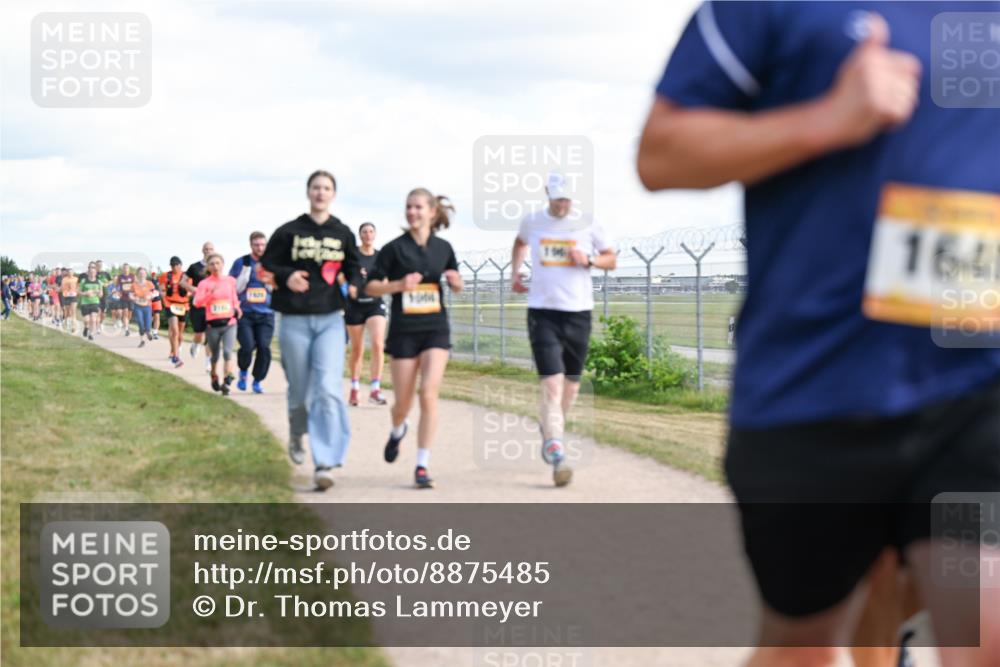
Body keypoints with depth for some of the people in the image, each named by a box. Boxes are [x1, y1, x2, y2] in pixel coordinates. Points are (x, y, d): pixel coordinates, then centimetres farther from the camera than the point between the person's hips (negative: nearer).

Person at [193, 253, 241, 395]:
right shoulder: (204, 283, -3)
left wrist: (236, 309, 3)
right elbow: (197, 302, -15)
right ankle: (214, 378, 39)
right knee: (215, 355, 13)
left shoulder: (230, 280, 5)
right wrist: (211, 292, -27)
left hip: (229, 323, 0)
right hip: (212, 325, 0)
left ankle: (227, 382, -23)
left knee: (228, 351, -19)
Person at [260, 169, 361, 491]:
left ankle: (325, 464, -15)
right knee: (300, 390, 10)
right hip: (295, 320, 0)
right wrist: (285, 276, -12)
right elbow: (267, 261, 8)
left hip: (330, 319, 0)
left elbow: (353, 267, 16)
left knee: (328, 388, -15)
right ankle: (296, 435, 45)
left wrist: (355, 286, -5)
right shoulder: (289, 231, 1)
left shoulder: (343, 234, 4)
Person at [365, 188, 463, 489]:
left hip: (436, 329, 1)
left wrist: (455, 280, -6)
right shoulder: (394, 248, -4)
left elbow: (457, 285, 17)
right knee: (403, 402, 7)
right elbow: (371, 287, -2)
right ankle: (397, 431, 44)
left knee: (429, 394, -15)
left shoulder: (443, 248, 4)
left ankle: (422, 466, -10)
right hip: (403, 331, -1)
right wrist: (399, 285, -18)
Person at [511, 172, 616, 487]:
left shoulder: (587, 224, 1)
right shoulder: (532, 221, 4)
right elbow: (520, 242, 28)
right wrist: (515, 272, 14)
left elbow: (611, 260, 9)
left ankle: (550, 433, 38)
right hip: (543, 311, -2)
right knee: (552, 384, -14)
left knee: (571, 385, 11)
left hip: (578, 311, 2)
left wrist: (588, 260, -10)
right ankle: (557, 456, -19)